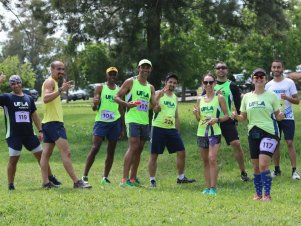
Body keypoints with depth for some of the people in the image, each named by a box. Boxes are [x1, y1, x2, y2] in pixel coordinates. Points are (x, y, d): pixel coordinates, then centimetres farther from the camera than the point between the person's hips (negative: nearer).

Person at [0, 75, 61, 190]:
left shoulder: (29, 98, 12)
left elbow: (34, 115, 16)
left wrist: (40, 131, 10)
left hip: (29, 134, 4)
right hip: (14, 135, -4)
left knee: (41, 155, 7)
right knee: (13, 159, -3)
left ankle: (50, 178, 19)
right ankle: (11, 185, 6)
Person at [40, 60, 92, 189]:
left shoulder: (54, 83, 20)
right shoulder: (50, 82, -11)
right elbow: (45, 99, -30)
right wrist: (61, 90, -37)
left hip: (49, 123, 11)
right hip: (54, 122, -11)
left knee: (46, 153, 8)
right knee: (66, 152, -14)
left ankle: (46, 182, 9)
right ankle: (77, 182, -17)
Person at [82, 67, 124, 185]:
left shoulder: (119, 90, 12)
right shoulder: (100, 88, 2)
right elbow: (94, 108, -1)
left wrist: (122, 128, 13)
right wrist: (95, 104, -26)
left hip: (115, 123, 4)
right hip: (101, 121, -4)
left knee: (111, 151, 3)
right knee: (95, 148, -12)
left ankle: (105, 177, 7)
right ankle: (85, 175, -10)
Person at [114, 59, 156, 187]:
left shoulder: (150, 87, 16)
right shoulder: (130, 82, -1)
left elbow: (154, 105, 13)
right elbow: (117, 97, -3)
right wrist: (127, 104, -21)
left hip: (145, 121, 7)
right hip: (133, 119, -7)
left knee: (139, 150, 8)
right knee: (133, 147, -17)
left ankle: (133, 178, 15)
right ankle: (125, 179, -19)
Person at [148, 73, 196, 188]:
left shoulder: (175, 98, 16)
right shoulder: (158, 94, -2)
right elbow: (155, 109, -16)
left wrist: (177, 131, 18)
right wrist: (159, 97, -29)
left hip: (172, 129, 6)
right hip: (158, 128, -6)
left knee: (181, 152, 3)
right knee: (154, 155, -1)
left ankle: (181, 177, 16)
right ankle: (152, 180, 7)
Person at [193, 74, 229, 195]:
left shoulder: (219, 98, 0)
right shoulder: (200, 99, 11)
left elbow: (226, 116, 2)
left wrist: (217, 119, -16)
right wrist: (196, 114, -5)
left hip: (215, 132, -5)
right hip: (201, 133, 5)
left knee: (212, 159, -15)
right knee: (205, 161, 8)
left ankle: (213, 187, -13)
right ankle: (207, 187, 12)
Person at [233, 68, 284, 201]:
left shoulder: (271, 95, 0)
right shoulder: (247, 97, 9)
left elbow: (277, 115, 3)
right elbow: (244, 117, 13)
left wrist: (280, 116, -20)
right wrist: (236, 116, -8)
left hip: (269, 132, -4)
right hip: (253, 133, 4)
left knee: (263, 165, -15)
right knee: (256, 167, 7)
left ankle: (267, 194, -7)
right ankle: (258, 194, 20)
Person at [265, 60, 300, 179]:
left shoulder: (289, 82, -1)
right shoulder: (268, 85, 8)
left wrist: (287, 98, -20)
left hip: (287, 117, -3)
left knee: (290, 143, -8)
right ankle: (277, 170, 16)